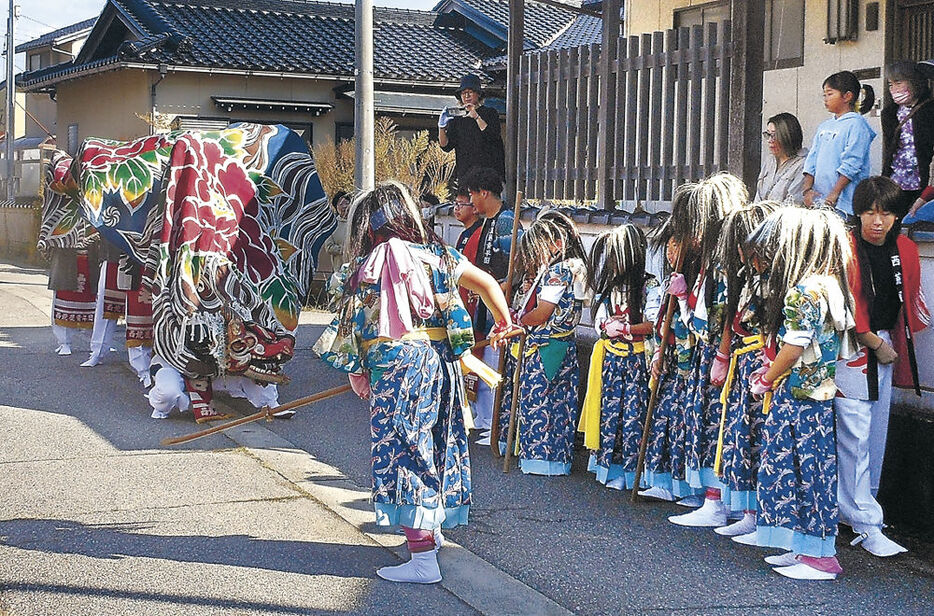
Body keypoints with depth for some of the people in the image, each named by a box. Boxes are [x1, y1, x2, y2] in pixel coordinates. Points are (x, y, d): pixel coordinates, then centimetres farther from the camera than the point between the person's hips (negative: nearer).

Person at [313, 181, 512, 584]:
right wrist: (503, 324, 24)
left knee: (403, 451, -4)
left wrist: (357, 371, 6)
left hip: (395, 367, -6)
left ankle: (422, 559, -8)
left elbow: (356, 322, -4)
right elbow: (487, 282, 8)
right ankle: (432, 528, 39)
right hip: (440, 362, 6)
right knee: (433, 443, 20)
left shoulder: (373, 262, -4)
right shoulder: (435, 252, 8)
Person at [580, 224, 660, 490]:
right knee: (609, 409, 7)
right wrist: (609, 328, -12)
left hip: (636, 360, -6)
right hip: (609, 359, 6)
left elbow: (653, 325, -15)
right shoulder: (607, 287, 13)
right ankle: (609, 467, 15)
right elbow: (599, 323, 8)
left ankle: (631, 471, 1)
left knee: (634, 413, -4)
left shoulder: (649, 286, -7)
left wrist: (622, 329, -15)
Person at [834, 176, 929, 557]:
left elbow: (911, 300, 19)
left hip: (885, 348, 7)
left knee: (876, 433, 11)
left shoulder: (904, 250, 6)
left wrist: (895, 344, 13)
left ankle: (854, 506, 26)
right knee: (854, 437, -7)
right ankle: (866, 525, -3)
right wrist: (876, 344, -9)